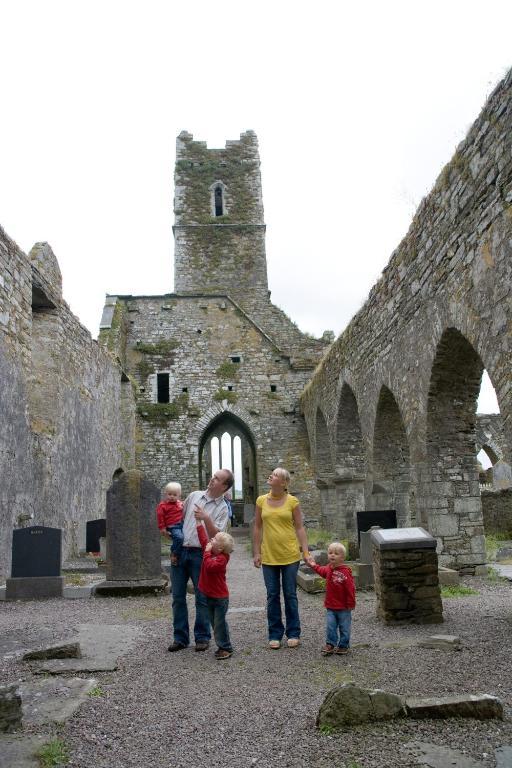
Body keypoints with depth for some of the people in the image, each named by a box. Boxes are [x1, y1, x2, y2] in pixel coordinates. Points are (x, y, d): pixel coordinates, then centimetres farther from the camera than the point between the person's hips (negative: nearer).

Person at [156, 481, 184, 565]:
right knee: (179, 537, -30)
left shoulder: (180, 503, 13)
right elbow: (160, 517, -5)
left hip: (181, 524, 7)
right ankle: (174, 554, -9)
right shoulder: (163, 505, -5)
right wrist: (162, 528, -7)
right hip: (172, 527, -7)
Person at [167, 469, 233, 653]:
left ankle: (202, 637, 17)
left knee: (202, 598, 3)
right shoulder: (194, 496, 10)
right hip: (180, 551, 4)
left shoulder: (222, 508, -2)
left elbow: (217, 535, -11)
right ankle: (180, 637, 18)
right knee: (178, 596, 7)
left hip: (200, 554, -4)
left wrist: (206, 519, -23)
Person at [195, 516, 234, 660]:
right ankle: (222, 646, 25)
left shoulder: (221, 558, -21)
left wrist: (207, 552, -26)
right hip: (209, 595, 8)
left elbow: (210, 566, -37)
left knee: (220, 623, -1)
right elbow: (203, 537, 8)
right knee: (214, 622, 14)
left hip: (220, 598, -8)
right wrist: (198, 521, 6)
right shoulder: (210, 550, 0)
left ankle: (226, 648, 10)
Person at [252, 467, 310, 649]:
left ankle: (293, 634, 21)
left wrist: (306, 552, -7)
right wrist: (256, 552, 4)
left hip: (290, 556, -2)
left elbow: (300, 527, -2)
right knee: (272, 596, 9)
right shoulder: (261, 501, 2)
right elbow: (258, 528, 7)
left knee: (290, 595, 8)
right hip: (268, 557, 2)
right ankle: (275, 634, 21)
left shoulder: (292, 501, -4)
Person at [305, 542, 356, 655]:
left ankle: (343, 646, 23)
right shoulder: (329, 568, 2)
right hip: (330, 606, 5)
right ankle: (330, 644, 14)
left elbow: (350, 589, -18)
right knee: (330, 626, 3)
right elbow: (322, 571, 29)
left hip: (343, 607, -5)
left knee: (344, 627, 9)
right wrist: (314, 565, 33)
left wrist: (351, 603, -15)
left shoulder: (345, 572, -21)